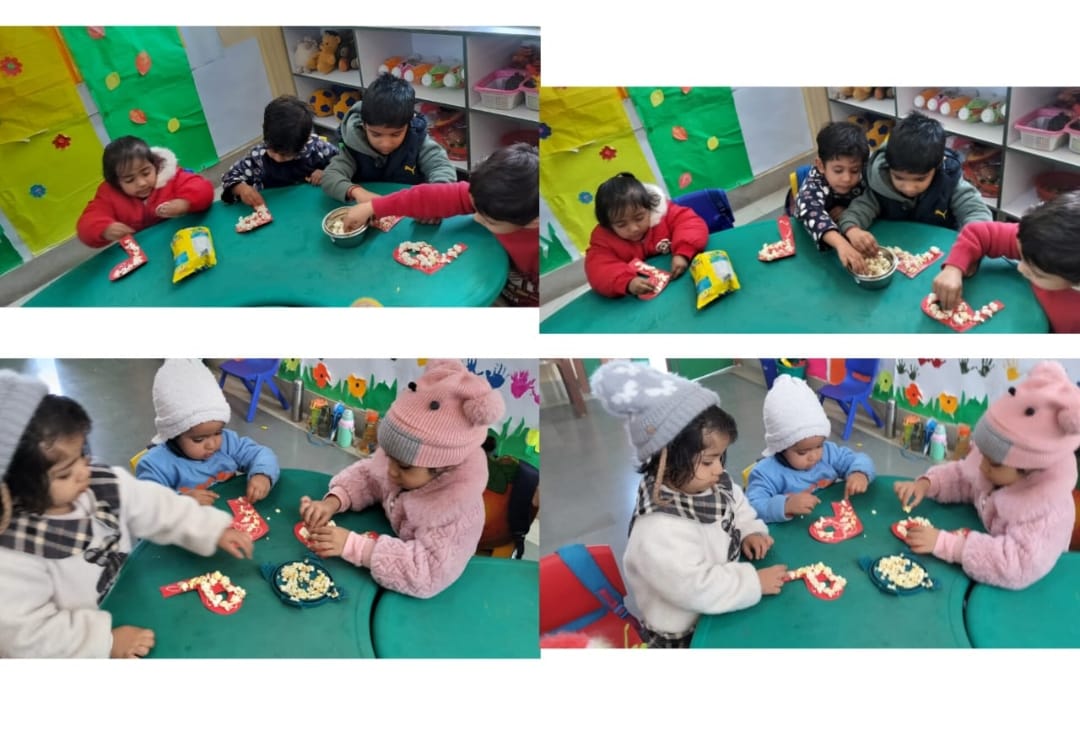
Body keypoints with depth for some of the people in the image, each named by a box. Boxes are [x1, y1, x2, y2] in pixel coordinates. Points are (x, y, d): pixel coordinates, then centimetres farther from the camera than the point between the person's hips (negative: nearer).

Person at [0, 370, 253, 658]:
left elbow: (159, 508, 2)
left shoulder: (104, 484, -8)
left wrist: (214, 530, -5)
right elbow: (28, 636, -22)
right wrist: (106, 640, -23)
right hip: (81, 651, -6)